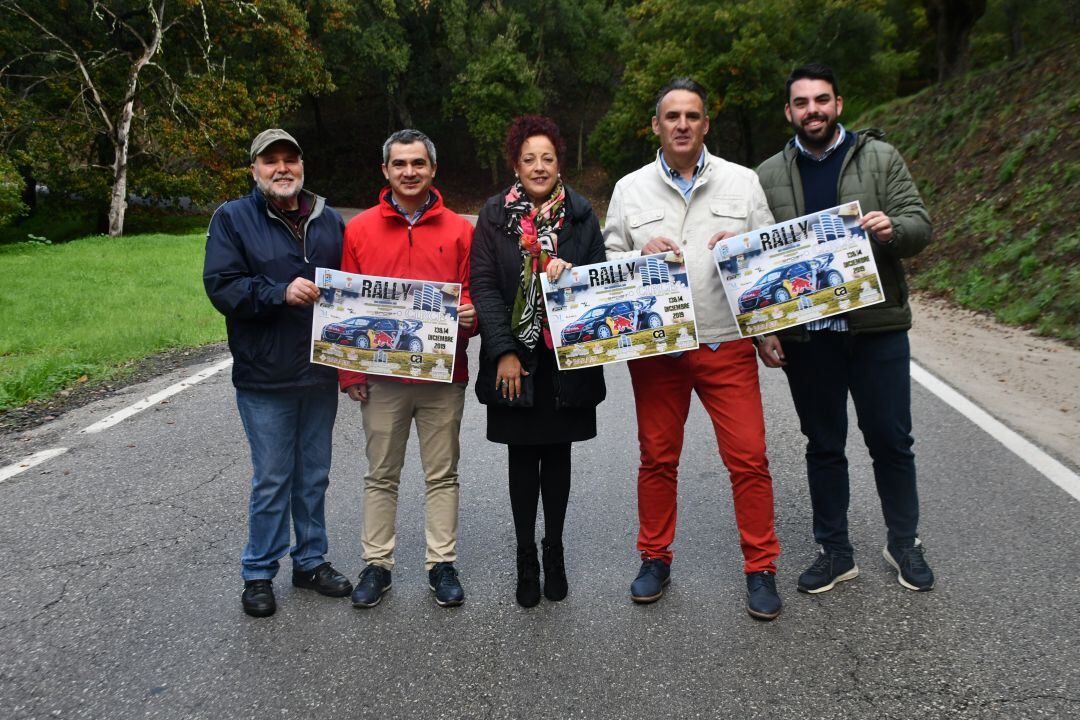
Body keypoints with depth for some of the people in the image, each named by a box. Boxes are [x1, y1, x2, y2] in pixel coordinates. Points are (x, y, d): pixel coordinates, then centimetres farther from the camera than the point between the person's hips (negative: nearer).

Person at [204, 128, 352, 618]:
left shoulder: (329, 221, 10)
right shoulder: (233, 219, -1)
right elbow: (221, 287, -11)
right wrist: (281, 292, -23)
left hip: (321, 374, 4)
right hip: (265, 377, -4)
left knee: (314, 476, 15)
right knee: (271, 480, 4)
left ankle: (311, 561, 31)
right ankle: (259, 574, 21)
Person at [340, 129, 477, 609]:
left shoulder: (459, 230, 3)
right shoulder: (359, 229, 3)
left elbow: (473, 296, 9)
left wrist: (469, 317, -15)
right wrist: (350, 372, -1)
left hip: (444, 376, 0)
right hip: (381, 377, 0)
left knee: (442, 474, 8)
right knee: (381, 475, 10)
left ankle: (442, 564, 20)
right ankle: (377, 564, 22)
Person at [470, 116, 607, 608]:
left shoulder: (580, 213, 5)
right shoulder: (495, 215, 1)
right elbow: (483, 286, -4)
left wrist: (572, 272, -15)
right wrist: (504, 352, -12)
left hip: (567, 356, 1)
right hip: (515, 358, -1)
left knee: (558, 453, 10)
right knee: (523, 457, 6)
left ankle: (554, 550, 26)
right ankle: (526, 558, 20)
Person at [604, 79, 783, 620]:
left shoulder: (742, 182, 7)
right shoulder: (630, 189, 8)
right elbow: (608, 263, 8)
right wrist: (642, 255, -12)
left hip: (727, 345, 0)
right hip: (655, 348, 1)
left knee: (748, 457, -1)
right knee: (657, 457, 10)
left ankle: (760, 569, 15)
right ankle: (655, 559, 27)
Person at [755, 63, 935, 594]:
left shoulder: (879, 157, 4)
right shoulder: (769, 175, 7)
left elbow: (919, 226, 1)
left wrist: (892, 228, -23)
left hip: (877, 326, -1)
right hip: (805, 334, 1)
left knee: (891, 441, 7)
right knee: (823, 447, 11)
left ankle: (904, 544, 27)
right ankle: (835, 552, 24)